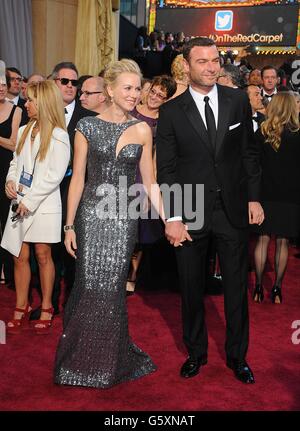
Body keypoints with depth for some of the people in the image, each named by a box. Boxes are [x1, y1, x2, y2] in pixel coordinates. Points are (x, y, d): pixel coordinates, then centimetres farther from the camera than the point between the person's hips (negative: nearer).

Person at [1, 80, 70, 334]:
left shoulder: (58, 136, -9)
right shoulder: (24, 131, 11)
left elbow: (55, 175, -14)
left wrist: (29, 200, -15)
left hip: (43, 205, -5)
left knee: (43, 255, 2)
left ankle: (46, 308, 16)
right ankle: (21, 308, 18)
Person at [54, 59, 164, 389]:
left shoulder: (142, 130, 4)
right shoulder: (87, 127, 0)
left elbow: (149, 182, 6)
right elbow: (78, 178, 1)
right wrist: (69, 226, -1)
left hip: (124, 217, 1)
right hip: (91, 213, -1)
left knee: (112, 286, 3)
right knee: (89, 285, 0)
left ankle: (109, 360, 25)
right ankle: (82, 357, 23)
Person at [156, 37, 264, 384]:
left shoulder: (238, 101, 2)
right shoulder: (171, 112, -3)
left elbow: (249, 151, 8)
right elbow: (166, 169, -5)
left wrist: (253, 198, 3)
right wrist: (172, 218, -11)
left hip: (233, 208, 1)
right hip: (190, 212, -1)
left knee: (236, 287, 10)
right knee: (191, 288, 11)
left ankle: (237, 355, 28)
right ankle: (196, 352, 31)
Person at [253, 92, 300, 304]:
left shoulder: (262, 133, -3)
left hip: (265, 193, 1)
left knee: (263, 240, 7)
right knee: (283, 242, 6)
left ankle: (258, 287, 8)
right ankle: (277, 289, 9)